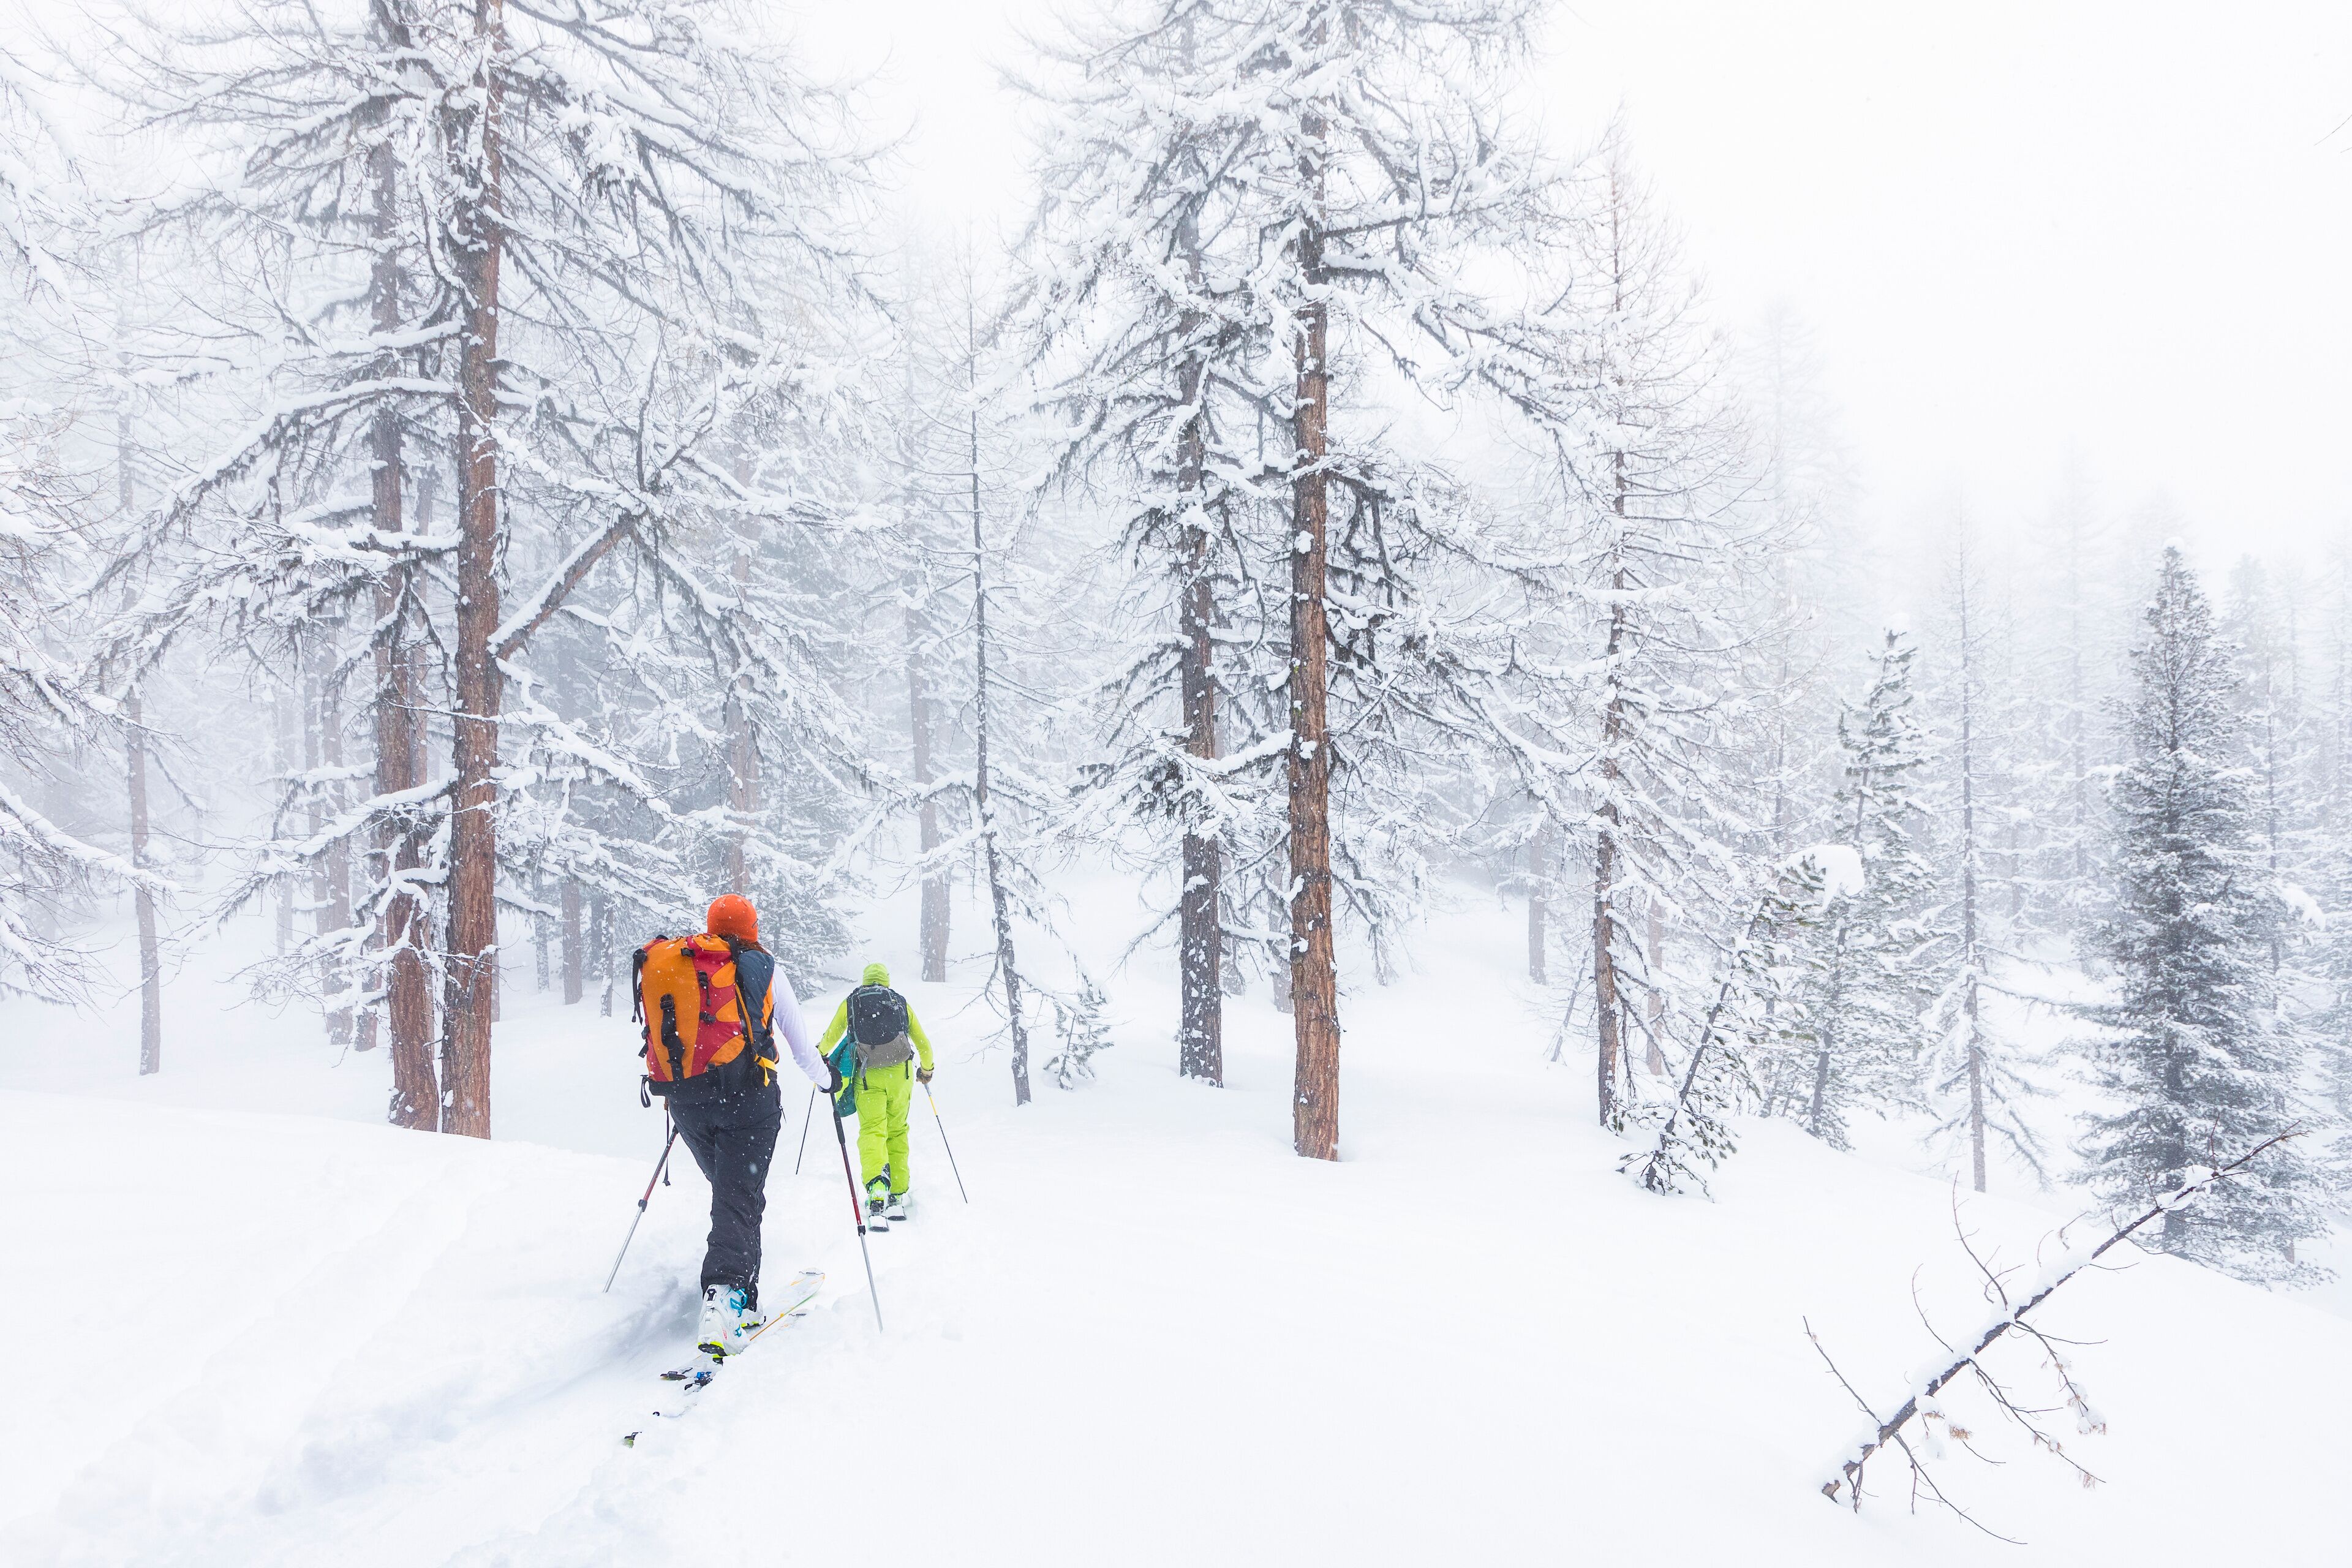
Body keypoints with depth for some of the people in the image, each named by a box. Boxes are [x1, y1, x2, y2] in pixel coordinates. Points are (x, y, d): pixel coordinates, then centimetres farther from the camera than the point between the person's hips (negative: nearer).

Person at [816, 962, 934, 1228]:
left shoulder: (850, 1002, 13)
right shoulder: (901, 1003, 17)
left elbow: (830, 1037, 19)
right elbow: (924, 1044, 21)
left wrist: (820, 1055, 40)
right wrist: (926, 1071, 39)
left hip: (867, 1075, -2)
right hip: (900, 1074, 2)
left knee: (872, 1131, -7)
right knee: (897, 1132, 12)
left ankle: (877, 1187, -30)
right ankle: (897, 1198, 13)